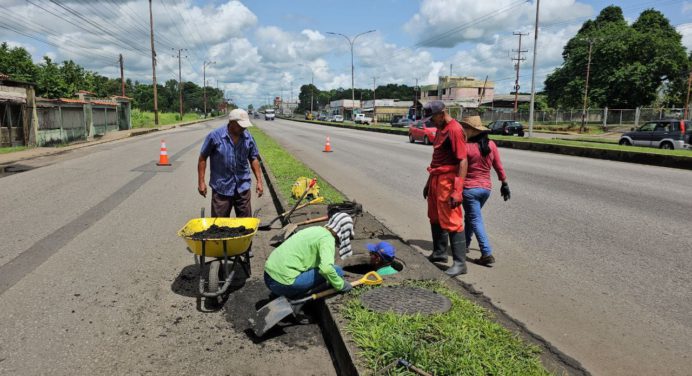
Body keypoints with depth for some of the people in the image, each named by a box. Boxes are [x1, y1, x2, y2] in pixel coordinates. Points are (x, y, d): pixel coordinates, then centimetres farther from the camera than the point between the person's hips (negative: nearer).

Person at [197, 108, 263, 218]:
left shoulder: (248, 137, 0)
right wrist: (201, 182, -5)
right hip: (221, 188, -3)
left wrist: (259, 181, 5)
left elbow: (253, 159, 9)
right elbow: (202, 158, -3)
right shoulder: (214, 136, -10)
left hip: (243, 187, 3)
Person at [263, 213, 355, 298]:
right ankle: (292, 295, -5)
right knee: (336, 271, -6)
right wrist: (340, 285, -8)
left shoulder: (317, 229, 16)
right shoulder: (328, 238, -9)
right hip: (283, 282, -9)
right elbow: (326, 268, -26)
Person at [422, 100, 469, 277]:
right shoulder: (440, 129, 14)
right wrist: (429, 182, 22)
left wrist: (457, 191, -25)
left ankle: (460, 263, 1)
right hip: (436, 180, 10)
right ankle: (439, 253, 35)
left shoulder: (454, 130, -16)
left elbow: (463, 161, -21)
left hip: (448, 181, -10)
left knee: (452, 222, -7)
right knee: (435, 218, 19)